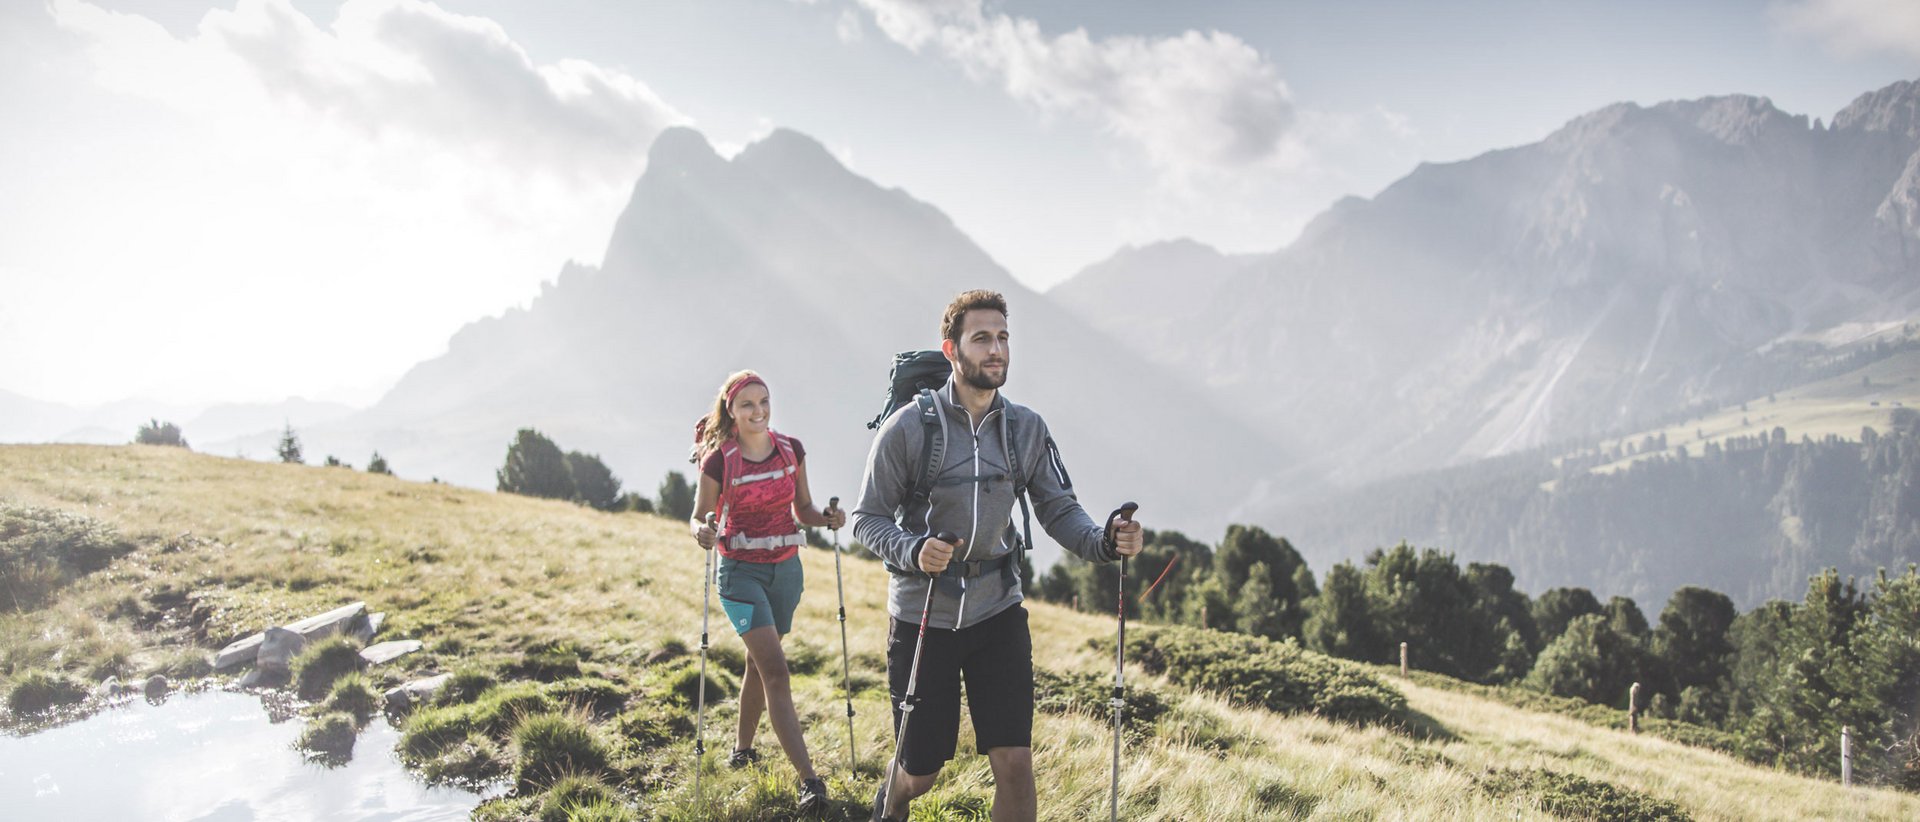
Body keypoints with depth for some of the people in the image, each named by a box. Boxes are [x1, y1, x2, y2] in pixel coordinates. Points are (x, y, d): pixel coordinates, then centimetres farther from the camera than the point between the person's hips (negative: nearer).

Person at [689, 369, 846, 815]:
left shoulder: (792, 450, 0)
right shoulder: (719, 461, -11)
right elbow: (700, 516, -2)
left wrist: (826, 517, -11)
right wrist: (702, 532, -24)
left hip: (785, 569, 5)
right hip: (742, 572, -4)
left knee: (759, 664, 18)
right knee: (776, 670, -15)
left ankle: (742, 748, 40)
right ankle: (809, 780, -19)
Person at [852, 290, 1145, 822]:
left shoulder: (1028, 429, 0)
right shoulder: (907, 428, -10)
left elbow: (1060, 512, 0)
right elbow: (868, 519, -7)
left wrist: (1105, 540, -21)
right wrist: (913, 552, -27)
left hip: (998, 612, 2)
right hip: (922, 617, -2)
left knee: (1015, 763, -7)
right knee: (920, 772, 10)